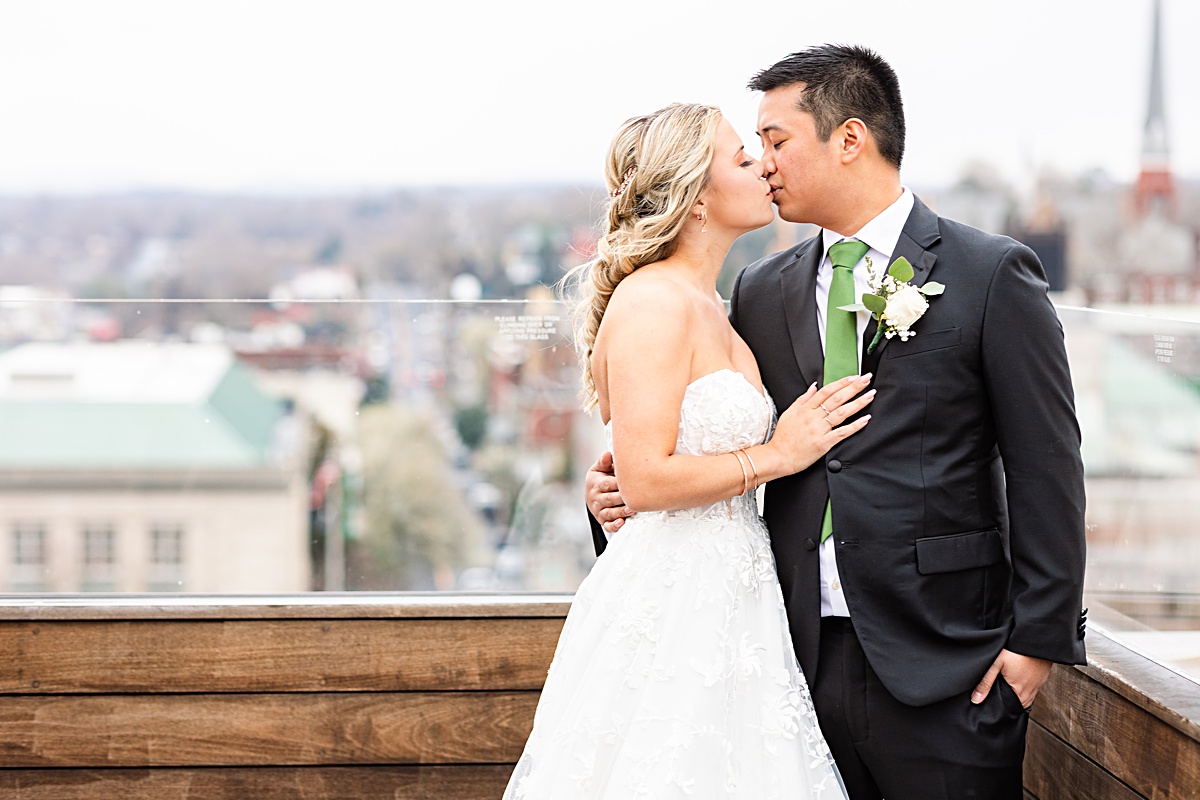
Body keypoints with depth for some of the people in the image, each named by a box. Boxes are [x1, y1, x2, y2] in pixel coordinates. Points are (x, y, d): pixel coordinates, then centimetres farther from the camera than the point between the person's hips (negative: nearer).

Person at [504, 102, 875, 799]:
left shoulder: (712, 309, 14)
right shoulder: (651, 302, -15)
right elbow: (646, 479, -21)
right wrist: (779, 454, -12)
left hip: (726, 602, 9)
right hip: (671, 605, -9)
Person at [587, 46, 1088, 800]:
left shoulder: (994, 275, -4)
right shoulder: (761, 291, 10)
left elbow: (1046, 471, -5)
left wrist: (1039, 637, -9)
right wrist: (628, 491, -1)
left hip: (942, 659, -4)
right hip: (804, 653, 4)